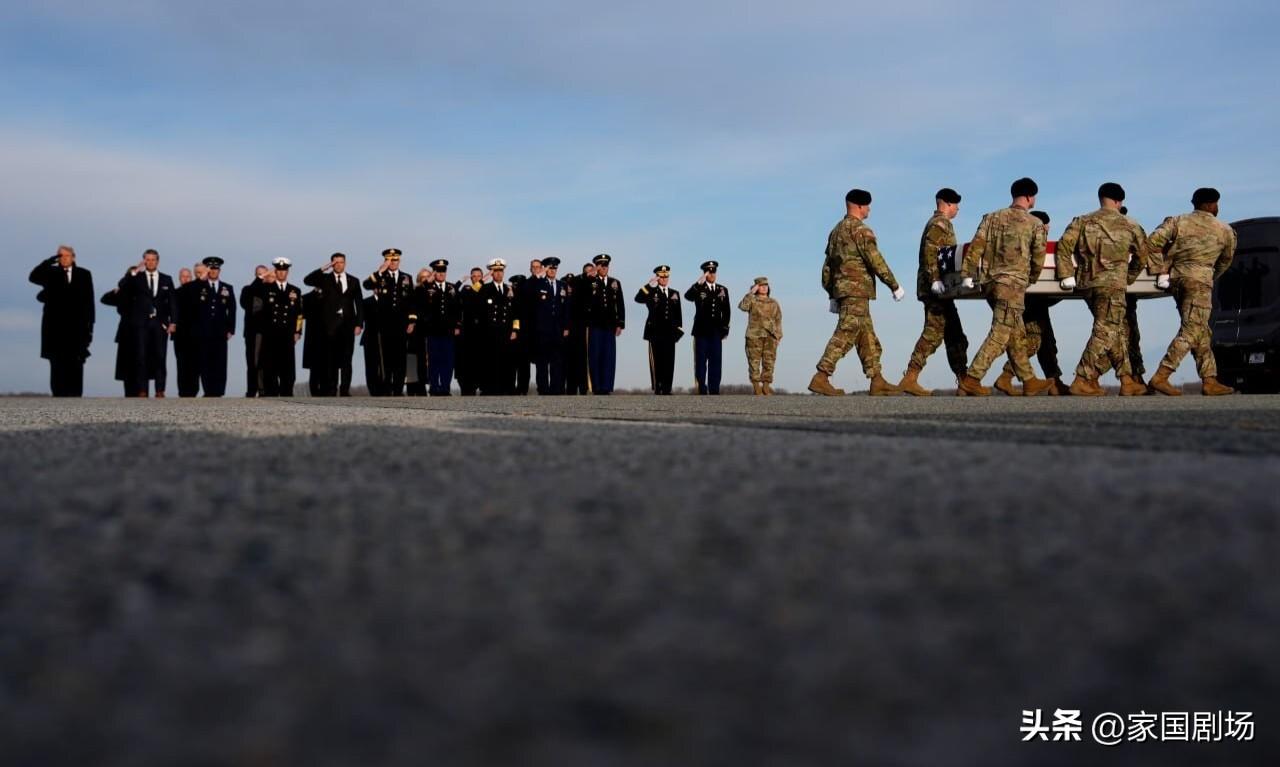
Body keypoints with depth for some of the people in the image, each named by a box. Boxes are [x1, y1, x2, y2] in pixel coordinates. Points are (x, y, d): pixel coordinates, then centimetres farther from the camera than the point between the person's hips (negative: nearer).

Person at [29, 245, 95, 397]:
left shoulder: (84, 274, 11)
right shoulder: (51, 273, 11)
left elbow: (89, 301, 7)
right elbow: (33, 277, -9)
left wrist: (90, 325, 1)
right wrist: (51, 261, -12)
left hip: (77, 327, 0)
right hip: (55, 328, 0)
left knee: (76, 366, -2)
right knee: (57, 365, -2)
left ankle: (75, 397, -1)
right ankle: (59, 396, -2)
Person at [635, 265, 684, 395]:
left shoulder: (675, 294, 16)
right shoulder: (651, 292, 4)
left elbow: (678, 314, 16)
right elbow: (638, 299, -16)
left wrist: (679, 330, 9)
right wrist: (649, 285, -21)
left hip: (670, 333, 3)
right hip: (655, 332, -3)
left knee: (669, 363, 2)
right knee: (656, 362, -3)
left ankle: (667, 389, 6)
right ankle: (657, 389, 0)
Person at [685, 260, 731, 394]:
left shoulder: (722, 290, 12)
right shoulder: (698, 289, 1)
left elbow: (726, 311, 13)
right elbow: (687, 296, -21)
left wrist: (725, 329, 7)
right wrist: (699, 283, -31)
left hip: (716, 331, 3)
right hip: (701, 330, -3)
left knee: (715, 362, 1)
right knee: (701, 361, -1)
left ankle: (714, 390, 4)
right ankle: (702, 390, 1)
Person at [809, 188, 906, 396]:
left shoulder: (836, 230, 19)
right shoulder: (860, 229, -9)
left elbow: (827, 266, 20)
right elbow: (875, 260, -15)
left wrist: (832, 295, 23)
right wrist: (895, 286, -11)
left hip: (842, 290, 10)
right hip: (857, 290, -10)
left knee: (867, 338, 10)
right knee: (845, 335, -12)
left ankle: (878, 382, 10)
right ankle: (821, 378, -18)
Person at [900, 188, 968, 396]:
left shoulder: (939, 223, 24)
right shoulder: (940, 223, -8)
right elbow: (930, 251, -21)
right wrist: (935, 280, -27)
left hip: (937, 287, 11)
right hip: (936, 287, -11)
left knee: (954, 334, 11)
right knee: (933, 333, -12)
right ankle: (910, 378, -15)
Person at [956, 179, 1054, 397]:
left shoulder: (992, 218, 9)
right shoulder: (1035, 224, -1)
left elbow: (976, 247, 1)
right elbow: (1038, 258, 3)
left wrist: (967, 275, 3)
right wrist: (1031, 279, 20)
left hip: (990, 282, 6)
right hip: (1013, 283, -6)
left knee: (1017, 334, 15)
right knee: (1000, 335, -6)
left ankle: (1029, 382, 22)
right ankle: (970, 380, -14)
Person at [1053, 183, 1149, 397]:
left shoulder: (1082, 221, 10)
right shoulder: (1130, 226, 6)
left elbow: (1064, 245, -1)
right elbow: (1142, 256, 14)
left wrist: (1066, 275, 3)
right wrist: (1129, 278, 28)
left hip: (1087, 284, 5)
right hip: (1112, 284, -5)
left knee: (1117, 330, 15)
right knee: (1105, 332, -4)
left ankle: (1126, 380, 17)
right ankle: (1082, 380, -12)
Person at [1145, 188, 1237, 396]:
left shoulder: (1178, 221, 9)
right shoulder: (1225, 231, 8)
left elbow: (1152, 242, -6)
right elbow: (1226, 260, 20)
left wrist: (1161, 270, 0)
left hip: (1176, 278, 5)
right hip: (1199, 279, -5)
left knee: (1202, 332, 12)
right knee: (1190, 331, -9)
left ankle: (1210, 381, 12)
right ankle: (1160, 377, -22)